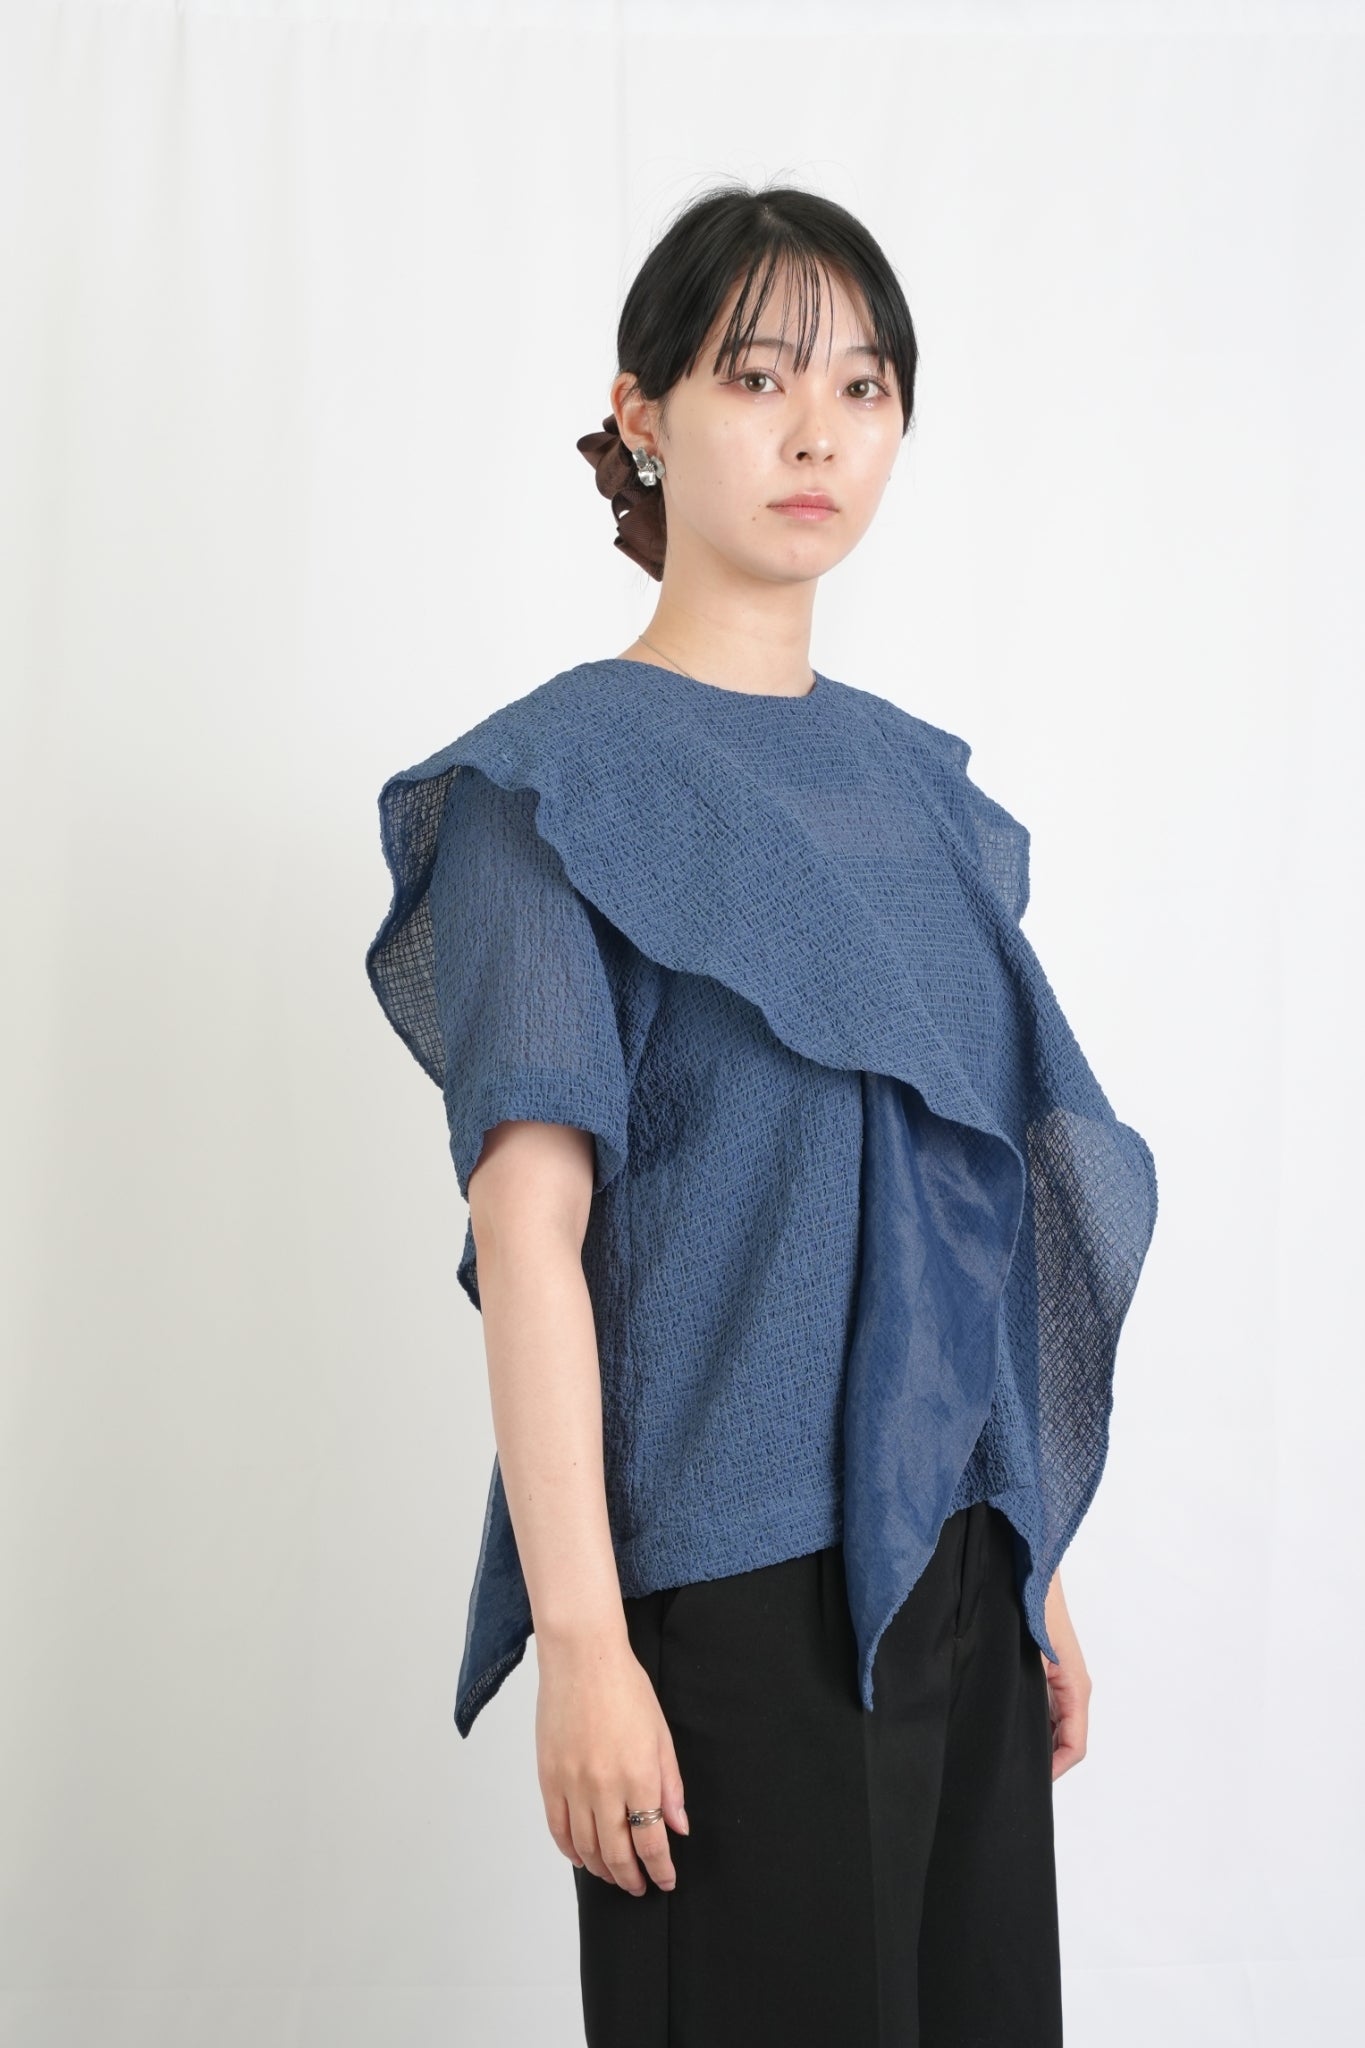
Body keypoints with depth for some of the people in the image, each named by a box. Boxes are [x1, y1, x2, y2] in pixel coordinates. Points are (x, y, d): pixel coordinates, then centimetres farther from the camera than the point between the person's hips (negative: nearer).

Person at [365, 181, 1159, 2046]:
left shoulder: (916, 782, 11)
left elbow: (978, 1207, 13)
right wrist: (582, 1639, -19)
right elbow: (527, 1225, -15)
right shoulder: (559, 784, -8)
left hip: (956, 1565, 6)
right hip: (730, 1588, -6)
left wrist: (1038, 1565, 13)